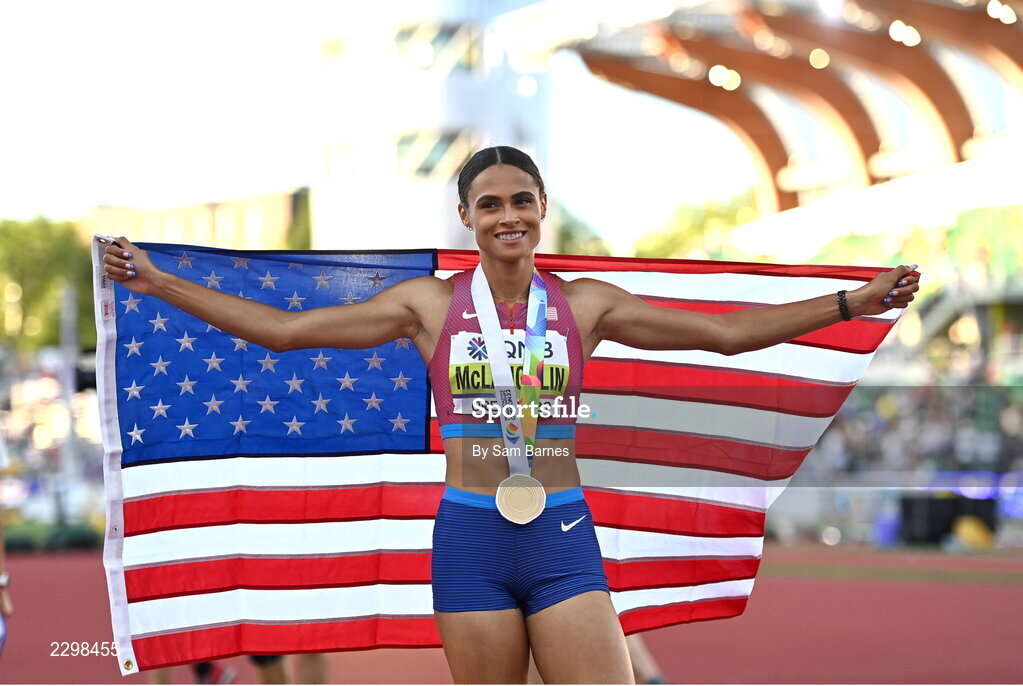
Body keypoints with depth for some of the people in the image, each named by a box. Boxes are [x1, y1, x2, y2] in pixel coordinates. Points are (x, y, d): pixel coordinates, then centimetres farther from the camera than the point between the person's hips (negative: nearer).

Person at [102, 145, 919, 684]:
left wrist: (852, 303, 1)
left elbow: (727, 332, 6)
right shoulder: (430, 304, 3)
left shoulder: (586, 303, 5)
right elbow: (284, 329, 2)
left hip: (563, 538, 1)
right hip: (471, 540, 0)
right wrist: (161, 285, -3)